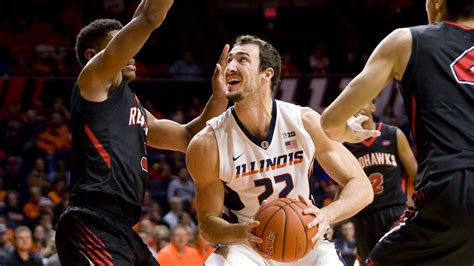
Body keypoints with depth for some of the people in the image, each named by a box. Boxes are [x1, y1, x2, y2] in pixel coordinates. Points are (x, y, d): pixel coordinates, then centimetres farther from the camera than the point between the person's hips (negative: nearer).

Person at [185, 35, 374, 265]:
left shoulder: (306, 122, -13)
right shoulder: (208, 144, -17)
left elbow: (361, 187, -10)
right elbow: (208, 223, -10)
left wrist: (327, 214, -32)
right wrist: (241, 232, -33)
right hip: (243, 246, -1)